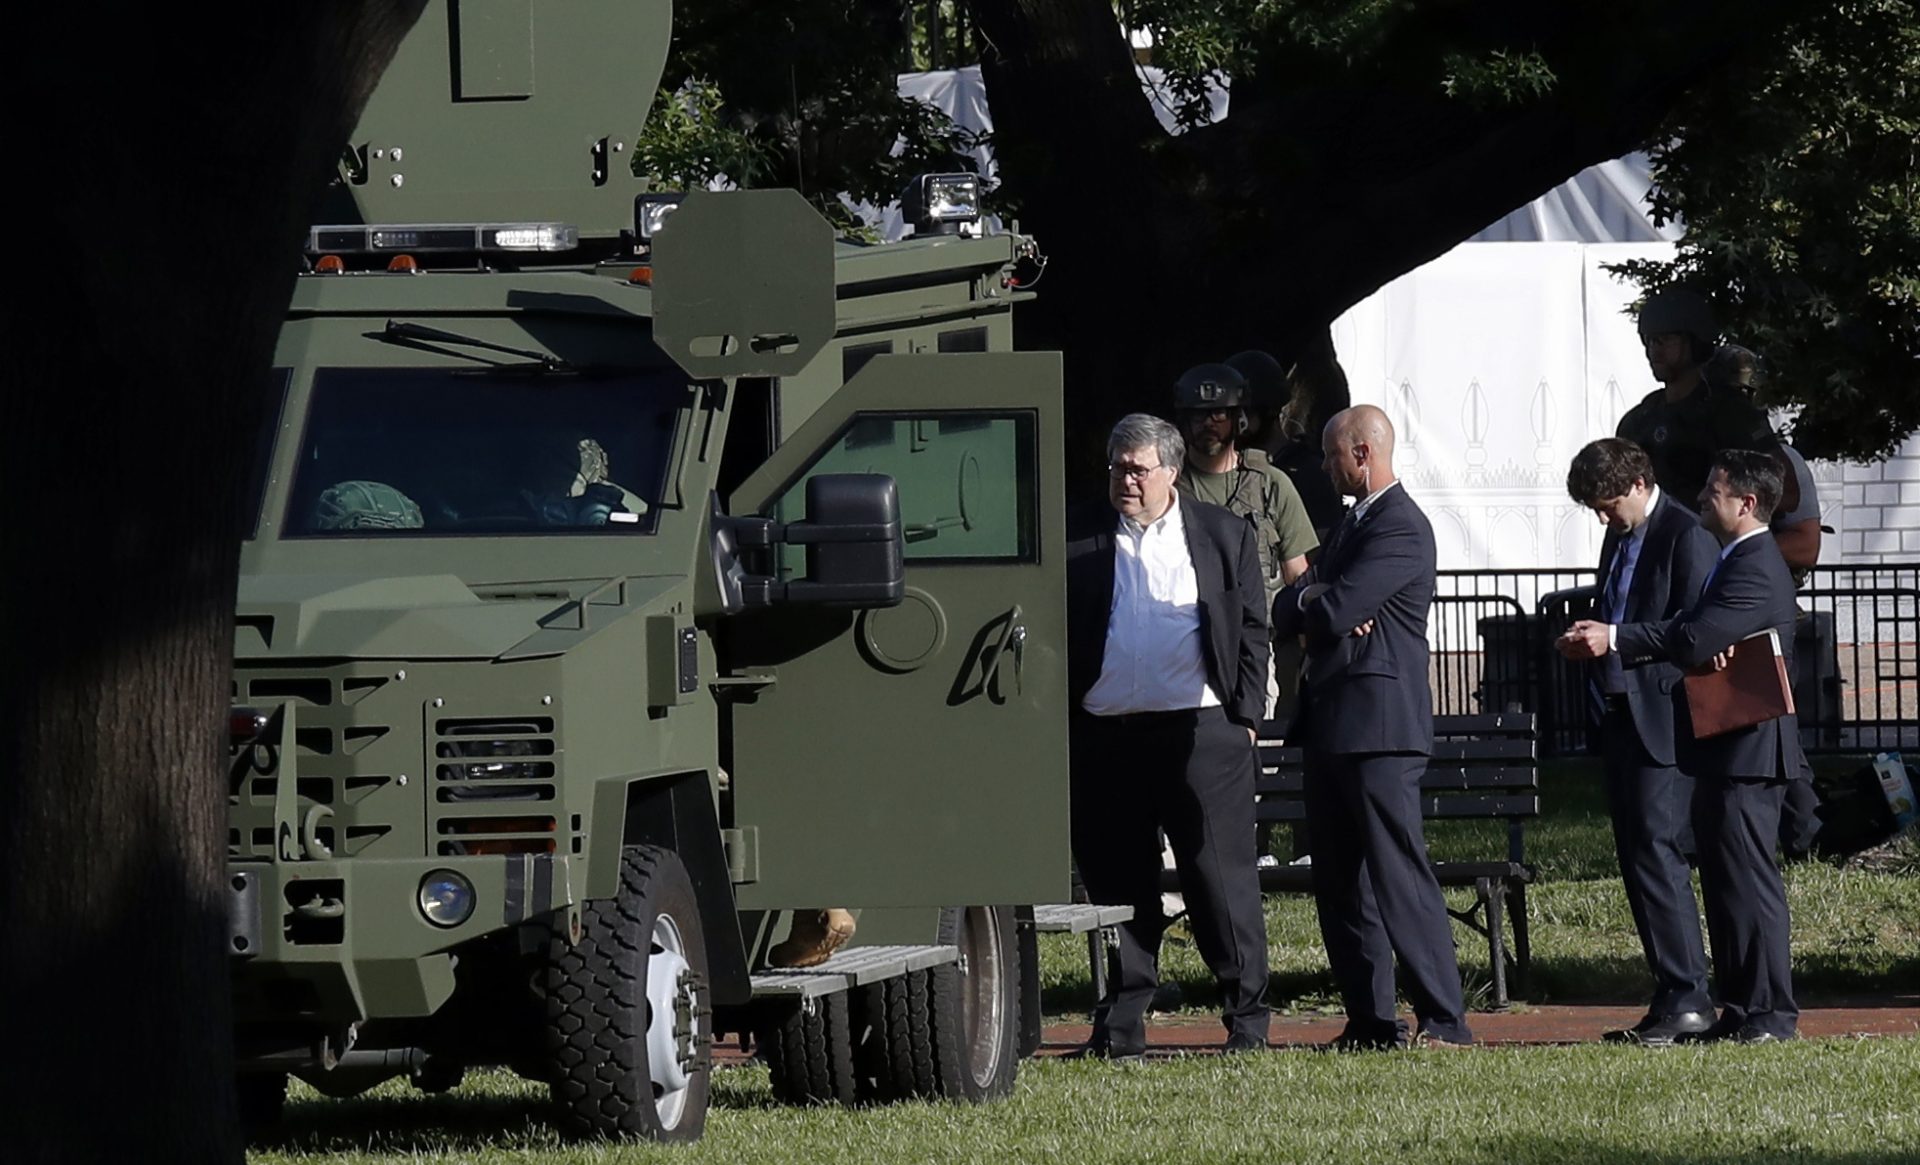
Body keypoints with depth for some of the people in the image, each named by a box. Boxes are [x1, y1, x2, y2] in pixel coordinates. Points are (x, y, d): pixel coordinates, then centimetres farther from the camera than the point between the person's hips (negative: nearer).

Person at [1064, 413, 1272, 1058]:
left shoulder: (1223, 536, 8)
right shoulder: (1077, 539, 9)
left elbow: (1251, 630, 10)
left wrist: (1244, 715, 1)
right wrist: (1059, 727, 1)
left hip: (1198, 732, -2)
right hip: (1104, 734, 2)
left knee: (1221, 877, -2)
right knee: (1116, 880, 5)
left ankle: (1247, 1017, 6)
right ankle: (1122, 1023, 11)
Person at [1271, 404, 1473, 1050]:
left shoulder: (1401, 529, -11)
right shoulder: (1350, 525, 21)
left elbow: (1333, 612, -20)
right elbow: (1284, 614, 16)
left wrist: (1310, 602, 2)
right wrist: (1312, 599, -5)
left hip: (1378, 724, -10)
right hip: (1331, 725, 10)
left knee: (1399, 875, -12)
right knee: (1340, 882, 9)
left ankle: (1444, 1020, -13)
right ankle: (1370, 1021, 12)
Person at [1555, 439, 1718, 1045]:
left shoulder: (1685, 536, -10)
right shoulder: (1622, 539, 18)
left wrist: (1614, 643, -21)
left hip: (1663, 721, -10)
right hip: (1623, 718, 10)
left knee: (1656, 852, -14)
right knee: (1638, 859, 8)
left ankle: (1684, 999, -14)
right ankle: (1677, 1000, 11)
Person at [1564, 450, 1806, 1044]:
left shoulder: (1756, 568, -16)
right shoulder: (1737, 560, 18)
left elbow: (1693, 640, -25)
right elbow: (1699, 635, 14)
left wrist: (1615, 638, -21)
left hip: (1747, 746, -11)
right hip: (1725, 748, 11)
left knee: (1749, 881, -9)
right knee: (1724, 881, 12)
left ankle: (1771, 1012, -7)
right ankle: (1740, 1011, 16)